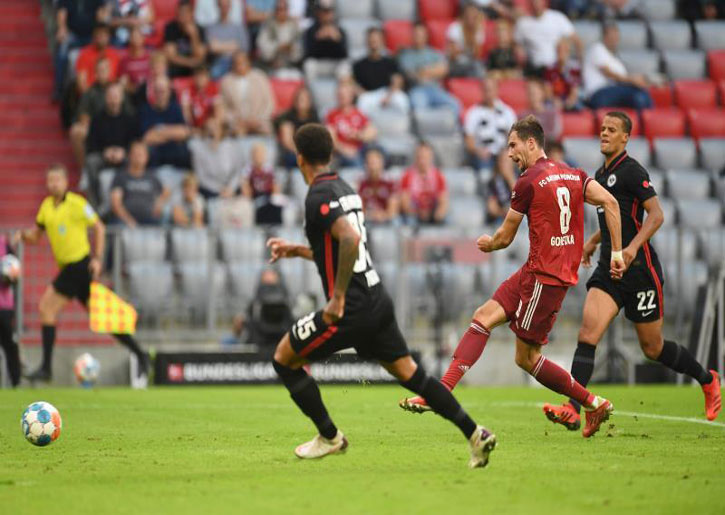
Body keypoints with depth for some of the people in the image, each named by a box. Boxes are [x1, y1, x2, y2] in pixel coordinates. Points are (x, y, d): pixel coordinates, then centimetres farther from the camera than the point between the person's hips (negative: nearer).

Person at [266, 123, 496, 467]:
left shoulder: (319, 196, -13)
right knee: (408, 373, 12)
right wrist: (295, 250, 29)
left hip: (351, 309, -8)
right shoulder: (344, 189, 15)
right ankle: (475, 434, 4)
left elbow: (351, 238, -29)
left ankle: (329, 437, 13)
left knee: (284, 360, 8)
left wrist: (338, 298, -25)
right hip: (377, 300, 8)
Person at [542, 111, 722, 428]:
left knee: (653, 348, 6)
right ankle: (572, 410, -22)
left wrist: (633, 247, -31)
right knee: (587, 334, -14)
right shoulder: (601, 175, 14)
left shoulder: (632, 171, -11)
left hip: (639, 269, -7)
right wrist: (593, 241, 25)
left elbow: (656, 214, -19)